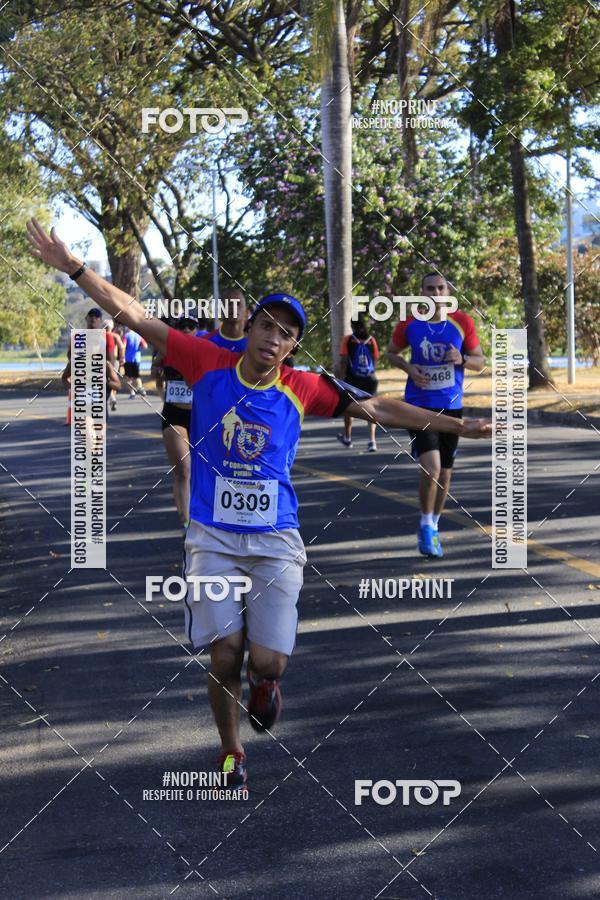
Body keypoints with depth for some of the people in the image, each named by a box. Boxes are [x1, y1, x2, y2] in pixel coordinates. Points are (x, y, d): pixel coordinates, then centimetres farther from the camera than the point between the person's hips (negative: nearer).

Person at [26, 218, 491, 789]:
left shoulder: (302, 389, 1)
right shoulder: (208, 365, -2)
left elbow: (379, 410, 7)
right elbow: (132, 314, -3)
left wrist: (458, 426, 7)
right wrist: (73, 267, -9)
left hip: (276, 542, 1)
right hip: (213, 538, -1)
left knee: (267, 660, -9)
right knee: (224, 657, -6)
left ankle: (263, 682, 31)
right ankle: (230, 751, 22)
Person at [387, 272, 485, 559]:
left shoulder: (462, 322, -3)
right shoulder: (409, 325, -5)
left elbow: (479, 362, 4)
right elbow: (392, 353, 11)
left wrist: (461, 359, -18)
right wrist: (408, 367, -10)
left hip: (451, 406, 3)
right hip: (419, 406, -3)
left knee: (445, 473, 12)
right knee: (431, 468, -20)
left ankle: (433, 527, 33)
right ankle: (426, 526, -1)